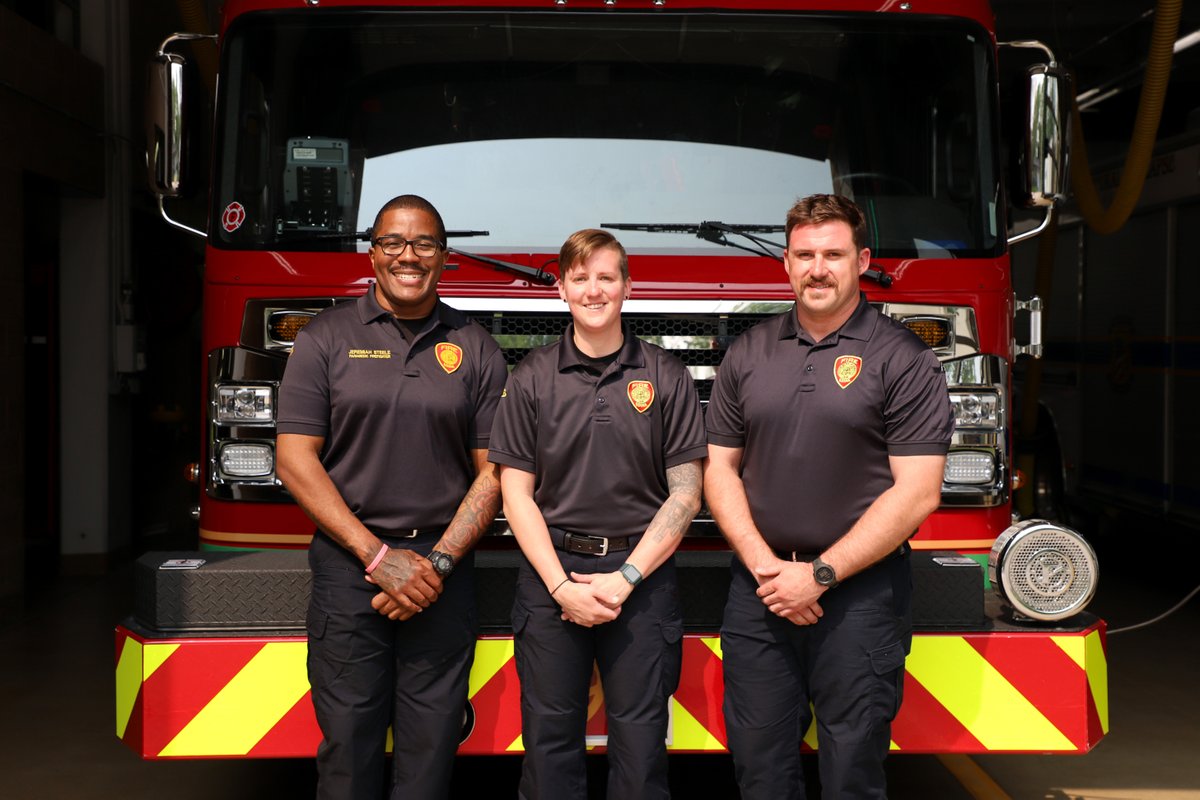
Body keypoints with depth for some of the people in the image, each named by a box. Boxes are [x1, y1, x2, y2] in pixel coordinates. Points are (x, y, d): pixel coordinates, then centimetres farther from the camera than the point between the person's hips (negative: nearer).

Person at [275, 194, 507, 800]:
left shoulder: (475, 350, 7)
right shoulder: (326, 339, 3)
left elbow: (492, 472, 5)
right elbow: (295, 458, -3)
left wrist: (439, 563, -9)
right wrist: (378, 556, -11)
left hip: (443, 571, 1)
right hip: (347, 562, -1)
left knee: (429, 747, 5)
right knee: (348, 744, 3)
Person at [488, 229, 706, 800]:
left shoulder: (665, 377, 2)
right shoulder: (532, 378, 4)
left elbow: (684, 493, 0)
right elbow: (517, 493, 2)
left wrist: (625, 578, -10)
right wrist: (562, 586, -9)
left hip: (641, 573, 0)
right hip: (552, 572, 1)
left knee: (640, 740, 3)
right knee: (550, 734, 6)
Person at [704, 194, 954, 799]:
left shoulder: (901, 359, -5)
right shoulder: (748, 353, 8)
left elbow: (917, 492, -10)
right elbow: (720, 468, 9)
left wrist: (820, 575, -13)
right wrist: (764, 564, -6)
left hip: (861, 592, -3)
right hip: (758, 590, 4)